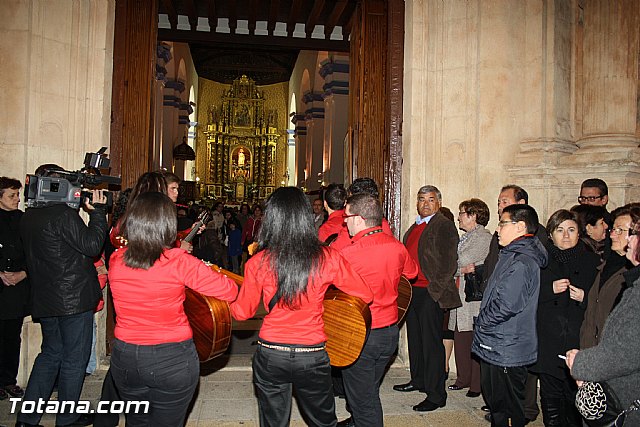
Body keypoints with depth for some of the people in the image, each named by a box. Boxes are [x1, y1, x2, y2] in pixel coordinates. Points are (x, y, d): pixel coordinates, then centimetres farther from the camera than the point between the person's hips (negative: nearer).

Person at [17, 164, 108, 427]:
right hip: (74, 299, -8)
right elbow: (92, 245, -19)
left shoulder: (28, 217, 8)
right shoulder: (63, 214, -19)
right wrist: (97, 210, -12)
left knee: (50, 354, 21)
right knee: (74, 358, 7)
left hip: (44, 300, 8)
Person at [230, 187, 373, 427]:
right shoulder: (327, 258, -13)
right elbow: (366, 296, -3)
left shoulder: (258, 262, -12)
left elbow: (242, 313, 0)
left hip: (270, 355, 0)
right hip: (312, 356, 0)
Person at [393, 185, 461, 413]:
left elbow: (449, 263, -15)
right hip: (412, 291, 9)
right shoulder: (415, 227, 16)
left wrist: (435, 290, -18)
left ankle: (436, 395, 8)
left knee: (431, 342, -2)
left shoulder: (444, 226, -9)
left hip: (431, 293, -8)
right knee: (415, 338, 18)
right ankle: (418, 380, 35)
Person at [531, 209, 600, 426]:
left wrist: (584, 298, -10)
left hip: (579, 341, -1)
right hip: (548, 341, 1)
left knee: (576, 398, -2)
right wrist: (550, 289, -11)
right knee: (550, 398, 6)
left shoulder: (592, 261, 7)